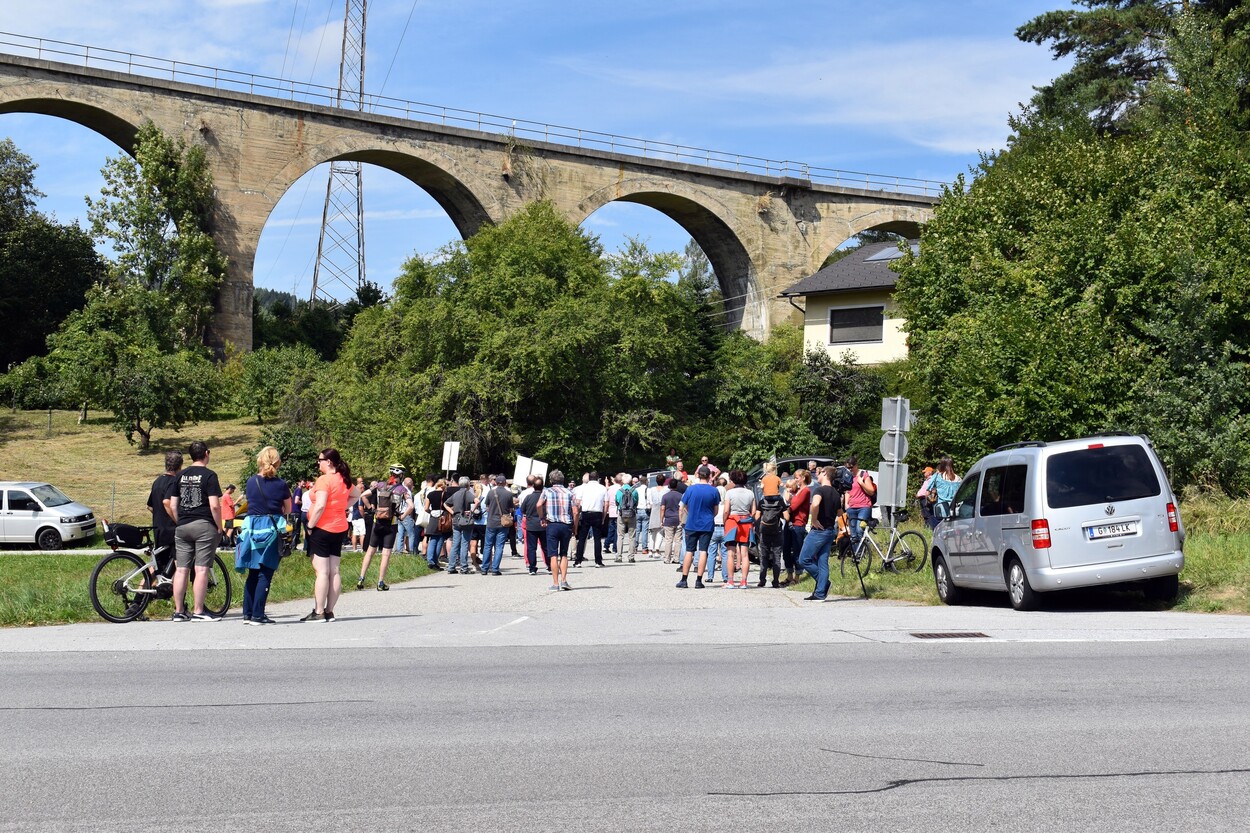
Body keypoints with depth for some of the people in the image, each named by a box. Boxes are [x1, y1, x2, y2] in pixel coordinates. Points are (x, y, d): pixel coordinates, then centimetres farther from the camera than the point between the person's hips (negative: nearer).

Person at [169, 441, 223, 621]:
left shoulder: (180, 476, 11)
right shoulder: (209, 475, -7)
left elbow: (173, 505, 11)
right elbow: (214, 506, -13)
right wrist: (220, 527, -4)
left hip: (183, 526, 6)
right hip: (204, 526, -6)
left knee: (181, 570, 7)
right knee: (202, 570, -4)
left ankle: (178, 611, 10)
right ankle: (198, 612, -5)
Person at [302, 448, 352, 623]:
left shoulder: (324, 480, -16)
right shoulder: (344, 480, 9)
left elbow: (320, 506, -24)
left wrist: (310, 526, -15)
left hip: (322, 529, -8)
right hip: (339, 529, 8)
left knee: (322, 571, -7)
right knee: (334, 571, 8)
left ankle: (319, 612, -7)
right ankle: (329, 611, 12)